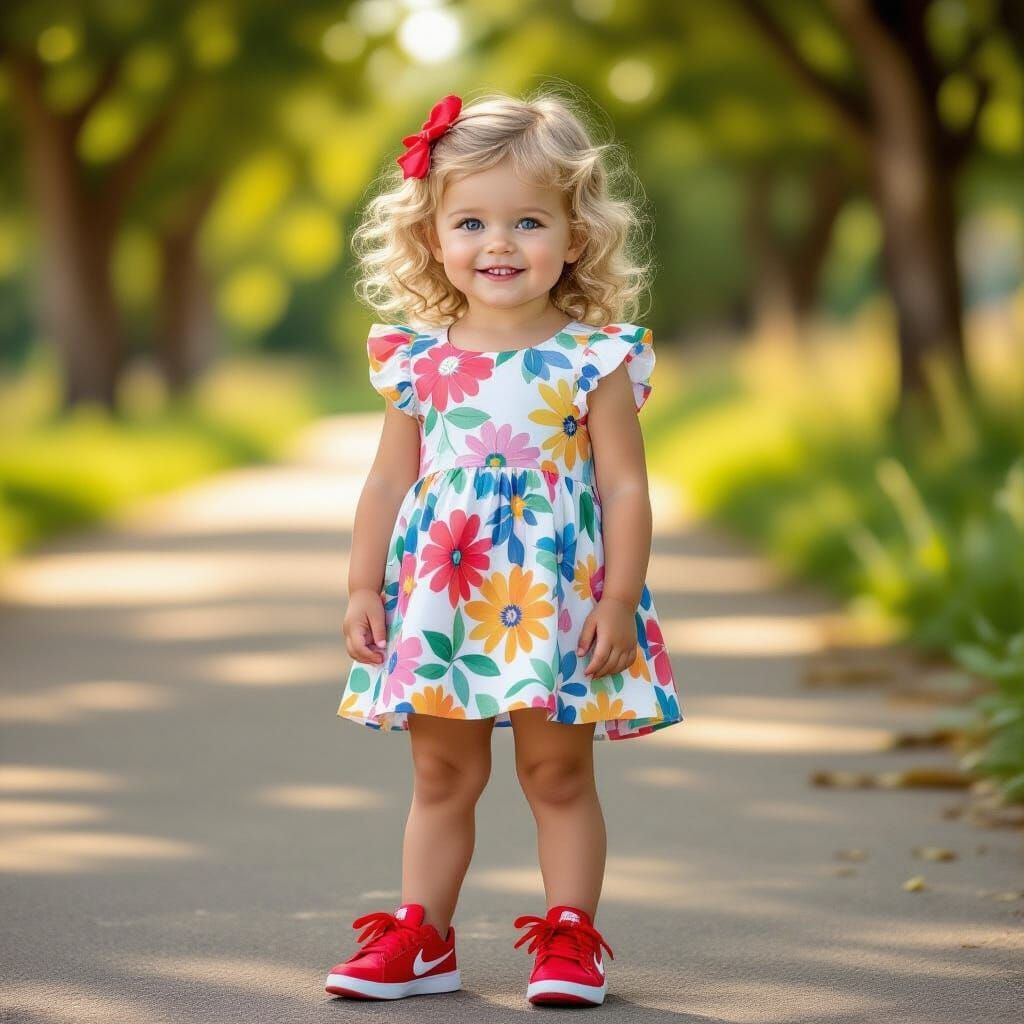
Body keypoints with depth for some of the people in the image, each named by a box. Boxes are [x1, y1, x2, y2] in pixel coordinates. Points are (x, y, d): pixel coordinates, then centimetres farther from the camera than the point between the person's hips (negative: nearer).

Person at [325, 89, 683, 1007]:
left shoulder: (594, 360, -6)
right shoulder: (418, 360, 3)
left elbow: (625, 487, -6)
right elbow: (388, 483, 9)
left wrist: (619, 602, -11)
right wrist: (364, 588, 4)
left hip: (558, 603, -3)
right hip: (439, 601, 3)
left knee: (559, 772, 4)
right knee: (441, 773, 11)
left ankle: (571, 937, 12)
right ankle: (421, 938, 18)